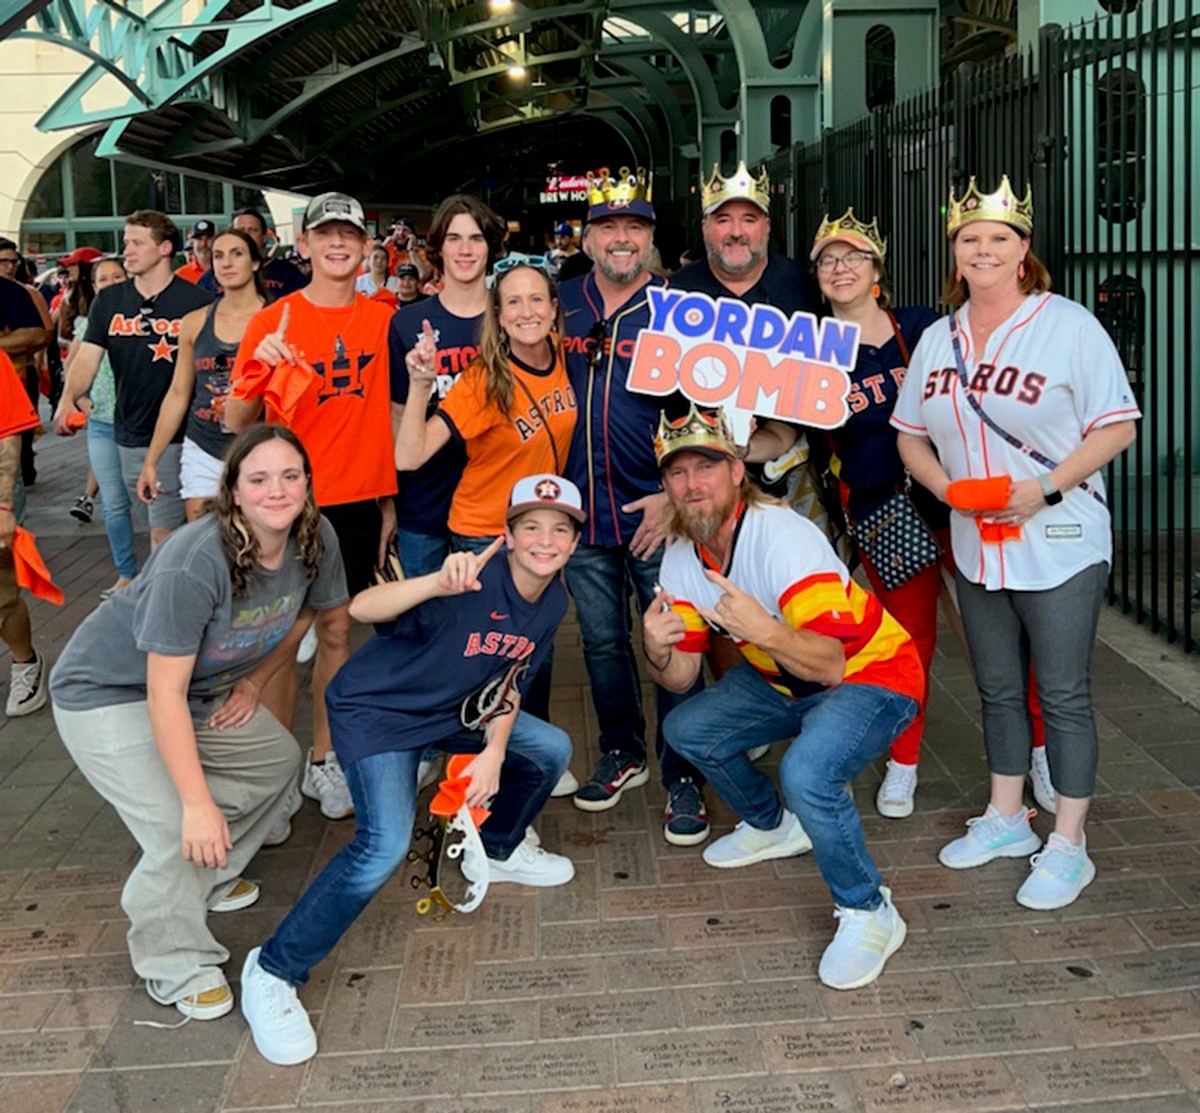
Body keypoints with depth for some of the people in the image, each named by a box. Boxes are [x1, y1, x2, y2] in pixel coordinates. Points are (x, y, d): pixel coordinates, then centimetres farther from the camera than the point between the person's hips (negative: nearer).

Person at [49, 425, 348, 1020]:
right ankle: (173, 967, 4)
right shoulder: (194, 563, -36)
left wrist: (252, 681, 6)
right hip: (108, 695, -8)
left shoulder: (316, 540, -16)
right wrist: (198, 804, -34)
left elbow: (301, 613, 8)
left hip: (204, 688, 8)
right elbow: (165, 694, -34)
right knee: (180, 832, -20)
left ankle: (208, 880, 33)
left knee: (278, 759, 15)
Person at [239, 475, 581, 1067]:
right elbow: (362, 608, -42)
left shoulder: (552, 603, -5)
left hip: (449, 712, 8)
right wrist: (438, 583, -58)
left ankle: (500, 849, 39)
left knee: (550, 749, 13)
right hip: (375, 711, -8)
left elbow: (507, 683, 5)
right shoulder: (475, 580, -30)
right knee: (385, 846, -25)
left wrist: (494, 752, -10)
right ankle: (273, 972, -11)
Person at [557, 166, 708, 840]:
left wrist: (675, 495, -13)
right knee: (602, 641, 15)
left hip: (655, 513, -4)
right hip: (582, 508, 4)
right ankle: (623, 754, 33)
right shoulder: (563, 305, 6)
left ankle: (684, 781, 13)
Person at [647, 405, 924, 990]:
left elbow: (830, 665, -34)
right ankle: (772, 826, 32)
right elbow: (683, 677, -3)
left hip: (872, 676, -8)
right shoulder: (680, 558, -5)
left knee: (806, 772, -34)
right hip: (783, 680, 9)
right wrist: (658, 653, -26)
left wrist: (764, 631, -51)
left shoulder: (785, 537, -29)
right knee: (685, 729, 8)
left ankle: (869, 913, -9)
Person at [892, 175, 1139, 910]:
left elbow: (1117, 425, -11)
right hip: (976, 546, 6)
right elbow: (911, 433, 13)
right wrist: (946, 486, -6)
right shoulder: (938, 339, 8)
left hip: (1060, 545, -5)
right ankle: (1006, 820, 32)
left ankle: (1068, 848, 11)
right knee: (998, 689, 16)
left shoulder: (1068, 326, -9)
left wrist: (1049, 487, -21)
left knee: (1063, 693, 0)